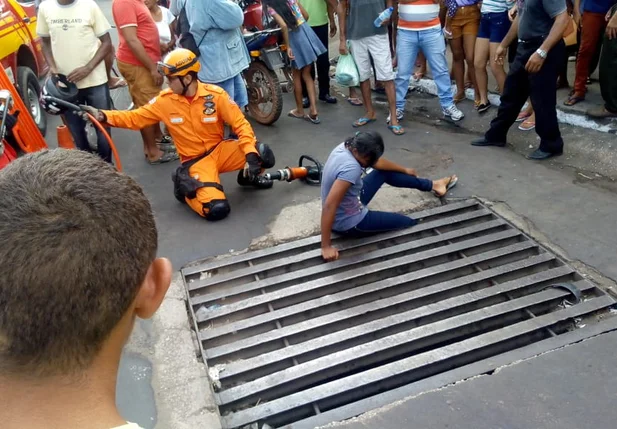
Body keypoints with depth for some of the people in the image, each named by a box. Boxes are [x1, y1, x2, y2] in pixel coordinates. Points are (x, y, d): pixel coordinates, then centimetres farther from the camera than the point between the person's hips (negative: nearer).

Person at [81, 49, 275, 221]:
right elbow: (135, 118, 3)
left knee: (262, 154, -26)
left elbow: (240, 124, -10)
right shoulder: (165, 100, -5)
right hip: (195, 162, -1)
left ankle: (247, 176, 11)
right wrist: (102, 115, -10)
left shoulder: (215, 94, -10)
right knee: (217, 209, -26)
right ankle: (187, 190, 9)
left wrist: (251, 155, -23)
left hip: (219, 150, 1)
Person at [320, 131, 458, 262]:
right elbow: (329, 206, -38)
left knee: (385, 172, 18)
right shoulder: (350, 168, -37)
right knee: (410, 223, 3)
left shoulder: (347, 146, -9)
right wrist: (326, 246, -35)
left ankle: (432, 185, 35)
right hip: (348, 224, -9)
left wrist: (405, 170, 23)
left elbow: (376, 162, 8)